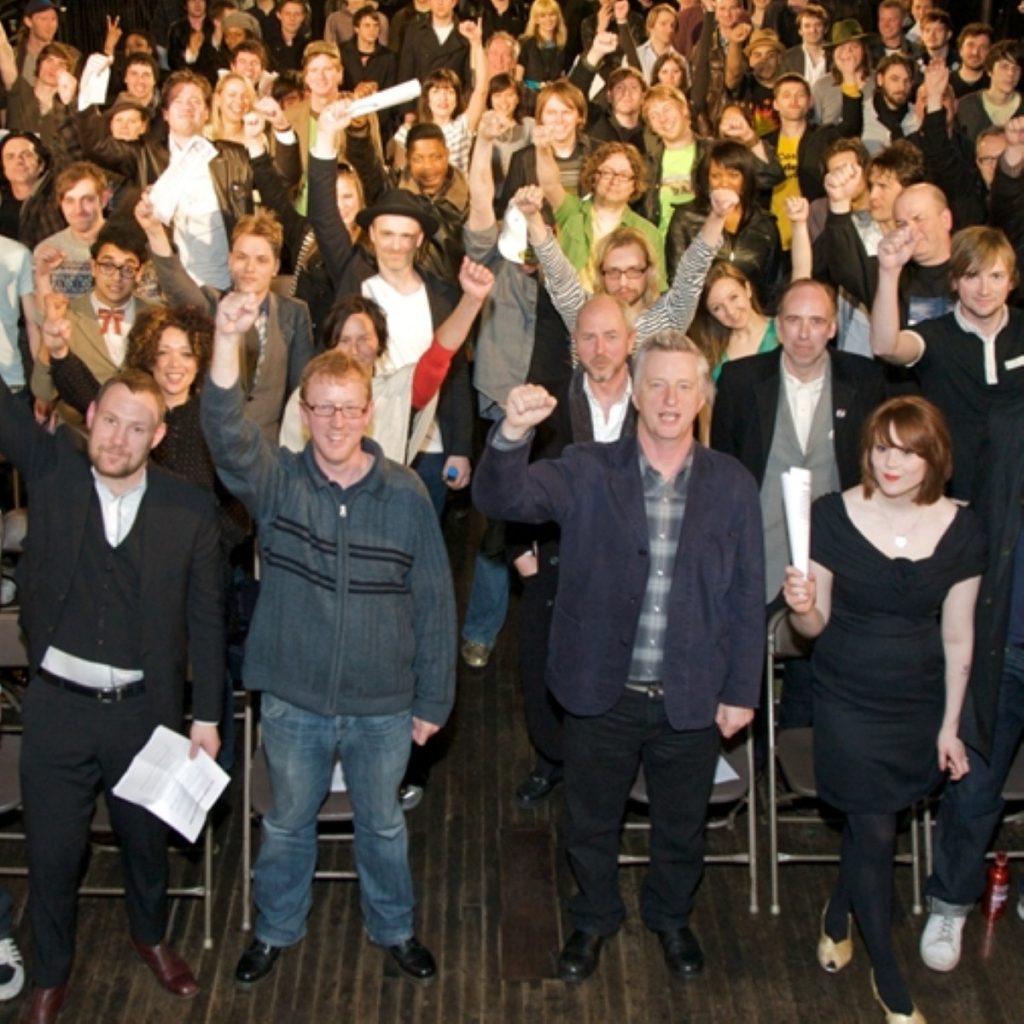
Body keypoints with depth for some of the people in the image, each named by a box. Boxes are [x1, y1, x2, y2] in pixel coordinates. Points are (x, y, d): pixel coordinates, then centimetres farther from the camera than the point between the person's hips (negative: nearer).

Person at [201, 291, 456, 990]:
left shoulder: (406, 493, -9)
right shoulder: (275, 480, -7)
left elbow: (435, 602, -4)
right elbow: (227, 434, -28)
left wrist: (433, 700, -2)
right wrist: (228, 341, -44)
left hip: (384, 704, 0)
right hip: (294, 699, 1)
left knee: (383, 824, 20)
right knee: (287, 822, 20)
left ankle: (394, 927, 43)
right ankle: (277, 930, 43)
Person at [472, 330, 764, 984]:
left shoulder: (732, 484, -3)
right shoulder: (588, 473, -7)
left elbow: (747, 596, -1)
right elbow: (503, 498, -22)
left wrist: (742, 690, -2)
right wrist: (514, 431, -42)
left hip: (692, 699, 1)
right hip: (602, 693, -1)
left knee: (682, 826, 21)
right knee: (592, 823, 18)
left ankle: (672, 918, 48)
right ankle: (595, 919, 45)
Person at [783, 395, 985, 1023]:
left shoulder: (961, 531, -8)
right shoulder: (834, 517, -13)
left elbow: (958, 636, 0)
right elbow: (815, 625, -8)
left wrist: (950, 724, 4)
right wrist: (802, 607, -31)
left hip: (919, 703, 2)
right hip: (850, 700, -2)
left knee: (868, 824, 14)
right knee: (876, 833, 1)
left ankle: (838, 917, 46)